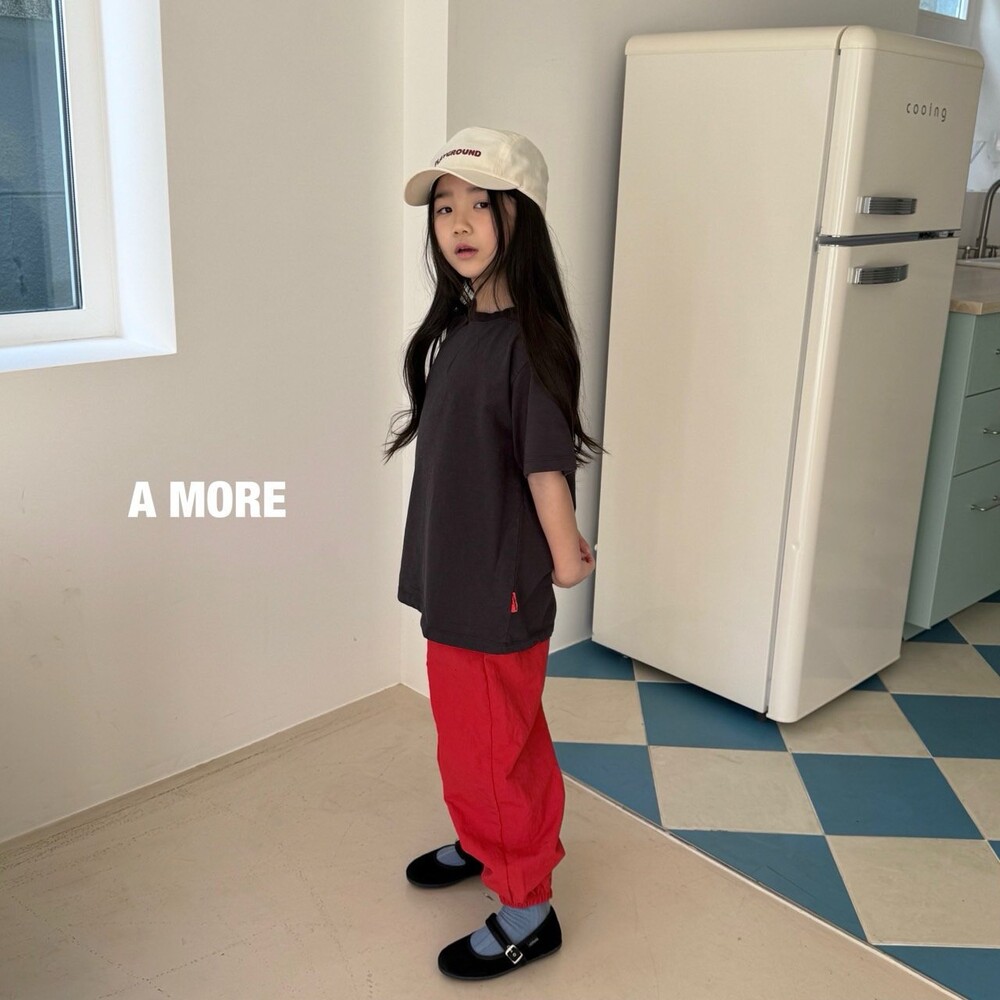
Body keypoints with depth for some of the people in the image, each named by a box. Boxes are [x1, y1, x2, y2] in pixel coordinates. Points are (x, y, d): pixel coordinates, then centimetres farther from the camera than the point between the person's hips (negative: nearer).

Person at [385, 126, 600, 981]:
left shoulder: (532, 339, -22)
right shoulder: (456, 325, 4)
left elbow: (547, 464, -17)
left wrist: (564, 559, -6)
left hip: (500, 587, -8)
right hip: (451, 575, 8)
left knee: (498, 744, 7)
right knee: (461, 727, 25)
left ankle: (527, 910, 27)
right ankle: (479, 840, 49)